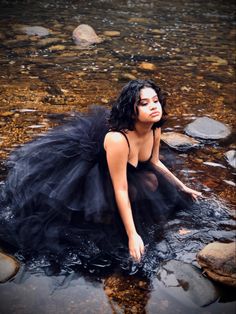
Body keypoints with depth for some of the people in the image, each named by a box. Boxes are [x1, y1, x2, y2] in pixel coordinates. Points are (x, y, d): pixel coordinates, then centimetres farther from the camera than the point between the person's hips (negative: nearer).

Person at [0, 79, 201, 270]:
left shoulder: (155, 130, -16)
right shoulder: (118, 139, -41)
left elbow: (154, 162, 5)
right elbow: (120, 190, -35)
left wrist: (182, 187, 10)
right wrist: (132, 235, -33)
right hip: (86, 166, -7)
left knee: (151, 182, -9)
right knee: (105, 209, -28)